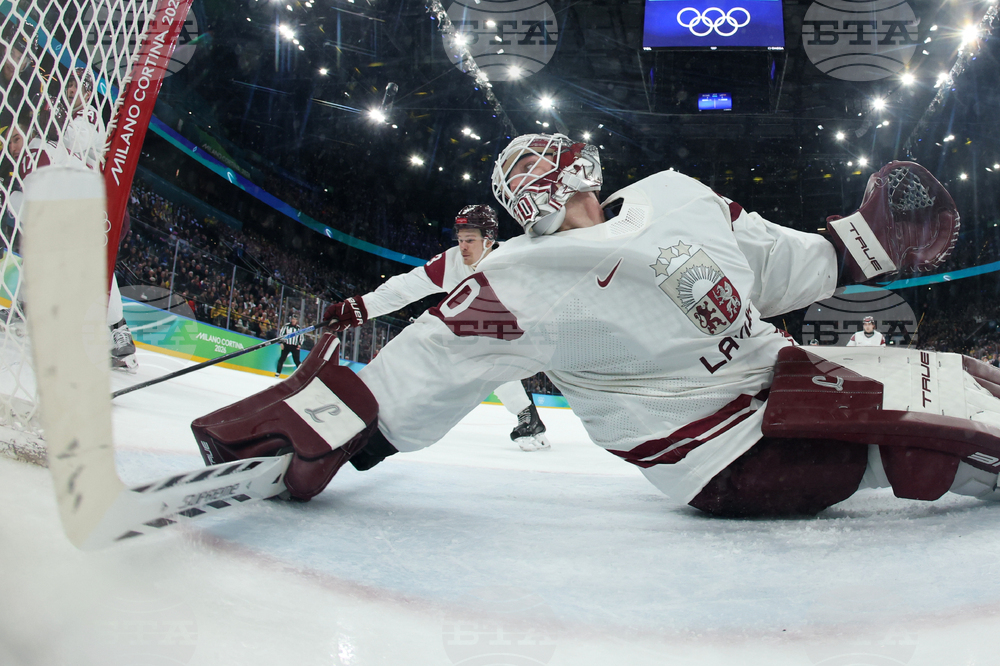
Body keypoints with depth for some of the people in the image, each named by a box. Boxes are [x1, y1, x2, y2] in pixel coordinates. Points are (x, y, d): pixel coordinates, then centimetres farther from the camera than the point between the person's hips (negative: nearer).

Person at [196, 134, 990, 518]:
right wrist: (318, 431, -21)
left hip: (785, 368, 6)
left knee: (957, 390, -2)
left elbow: (774, 264, 18)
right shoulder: (531, 277, -8)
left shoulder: (674, 194, 8)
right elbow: (440, 354, -14)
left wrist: (861, 244, 10)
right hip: (727, 457, -6)